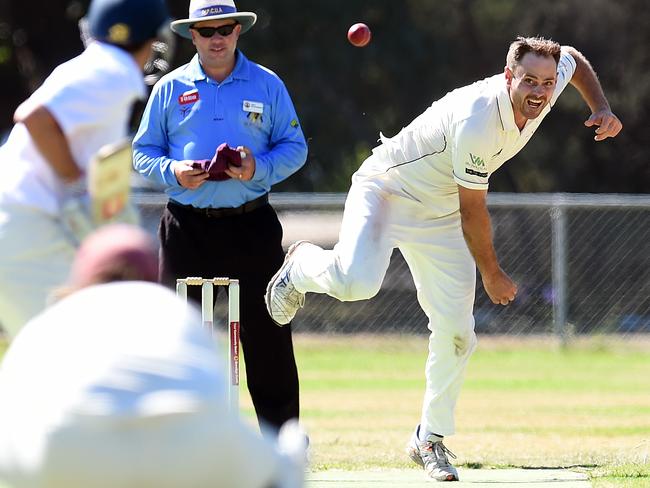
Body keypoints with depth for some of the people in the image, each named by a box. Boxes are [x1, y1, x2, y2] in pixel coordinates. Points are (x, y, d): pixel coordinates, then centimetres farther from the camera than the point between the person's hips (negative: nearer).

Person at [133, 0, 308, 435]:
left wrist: (259, 168, -12)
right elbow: (144, 152, 11)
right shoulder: (170, 88, 8)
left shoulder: (267, 85, 7)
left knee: (267, 333, -1)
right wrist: (173, 171, -10)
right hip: (187, 229, 1)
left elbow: (295, 147, 7)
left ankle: (283, 434, 7)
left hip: (252, 224, -1)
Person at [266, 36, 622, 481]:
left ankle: (430, 440, 16)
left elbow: (573, 58, 15)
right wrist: (492, 275, -12)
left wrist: (601, 108, -2)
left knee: (456, 332, 0)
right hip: (387, 190, -7)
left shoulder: (548, 84, -13)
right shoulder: (476, 122, -35)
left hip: (439, 219, 7)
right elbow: (472, 211, -23)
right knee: (357, 282, -33)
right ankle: (304, 266, 2)